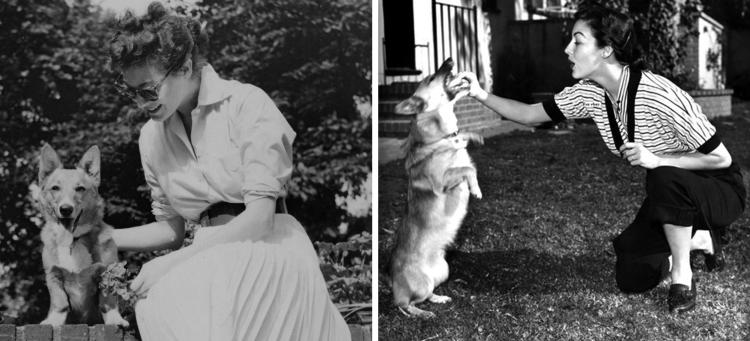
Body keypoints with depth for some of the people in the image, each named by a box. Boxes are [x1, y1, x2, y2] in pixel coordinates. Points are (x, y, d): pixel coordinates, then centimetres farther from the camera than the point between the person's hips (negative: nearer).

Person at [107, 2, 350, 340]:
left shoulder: (246, 103, -7)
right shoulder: (151, 138, 12)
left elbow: (260, 216, -14)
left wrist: (173, 262, -16)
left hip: (270, 246, -5)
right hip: (212, 256, 5)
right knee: (154, 307, -28)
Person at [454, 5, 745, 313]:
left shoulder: (658, 95, -33)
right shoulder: (590, 94, -12)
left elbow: (721, 159, -26)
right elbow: (531, 114, -6)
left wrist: (656, 160, -36)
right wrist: (482, 95, -21)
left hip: (721, 191, -6)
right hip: (670, 195, 6)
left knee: (665, 178, -39)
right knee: (630, 279, -3)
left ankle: (682, 275, -16)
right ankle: (698, 240, 22)